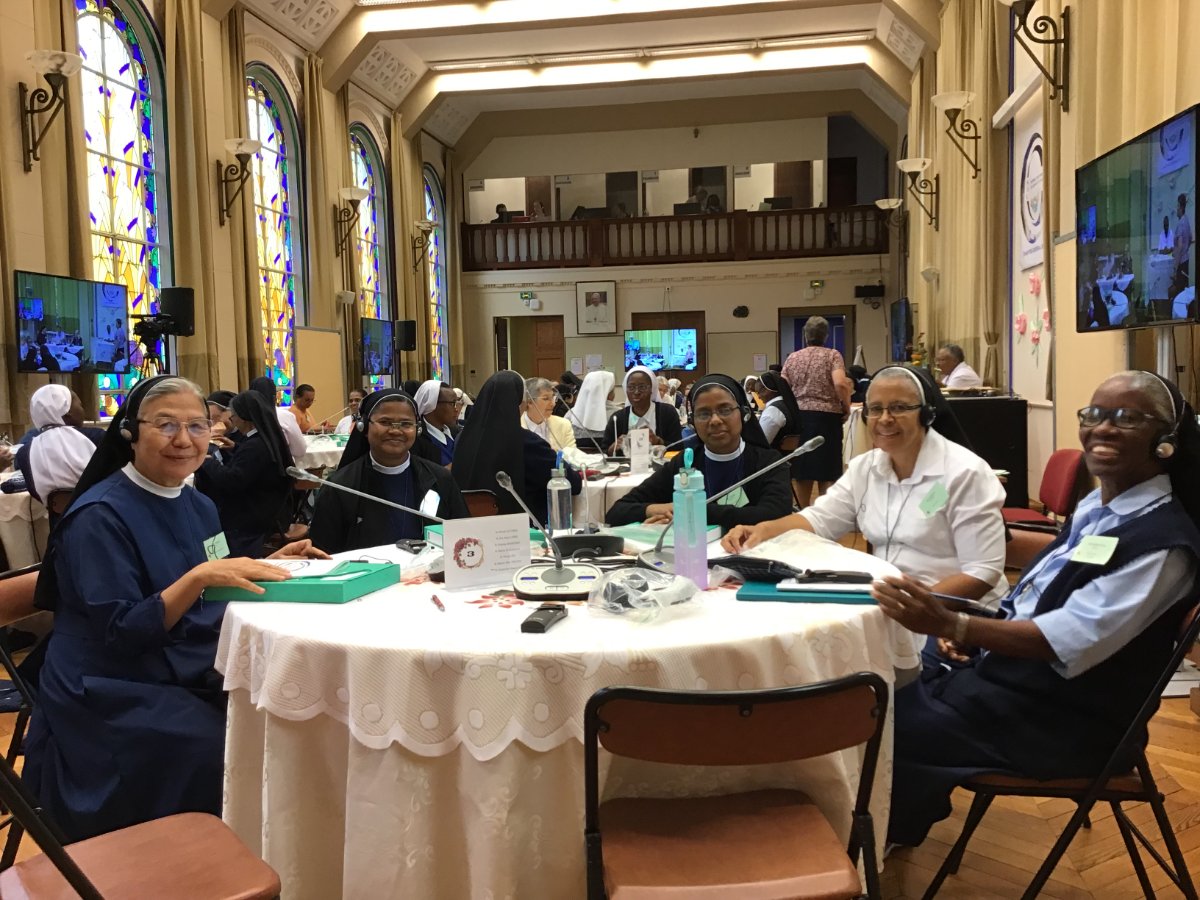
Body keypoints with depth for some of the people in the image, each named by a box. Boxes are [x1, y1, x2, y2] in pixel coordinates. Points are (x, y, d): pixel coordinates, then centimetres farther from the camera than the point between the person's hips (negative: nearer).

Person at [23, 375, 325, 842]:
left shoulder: (199, 506, 8)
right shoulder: (99, 516, -14)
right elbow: (121, 632, -20)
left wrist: (267, 566, -2)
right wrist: (199, 575, -31)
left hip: (194, 677, 7)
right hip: (116, 696, -7)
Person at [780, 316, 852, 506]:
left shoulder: (792, 358, 9)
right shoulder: (832, 355, -1)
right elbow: (840, 384, -17)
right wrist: (846, 407, -3)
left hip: (798, 416, 4)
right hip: (826, 416, -3)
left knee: (802, 470, 10)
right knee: (826, 471, 2)